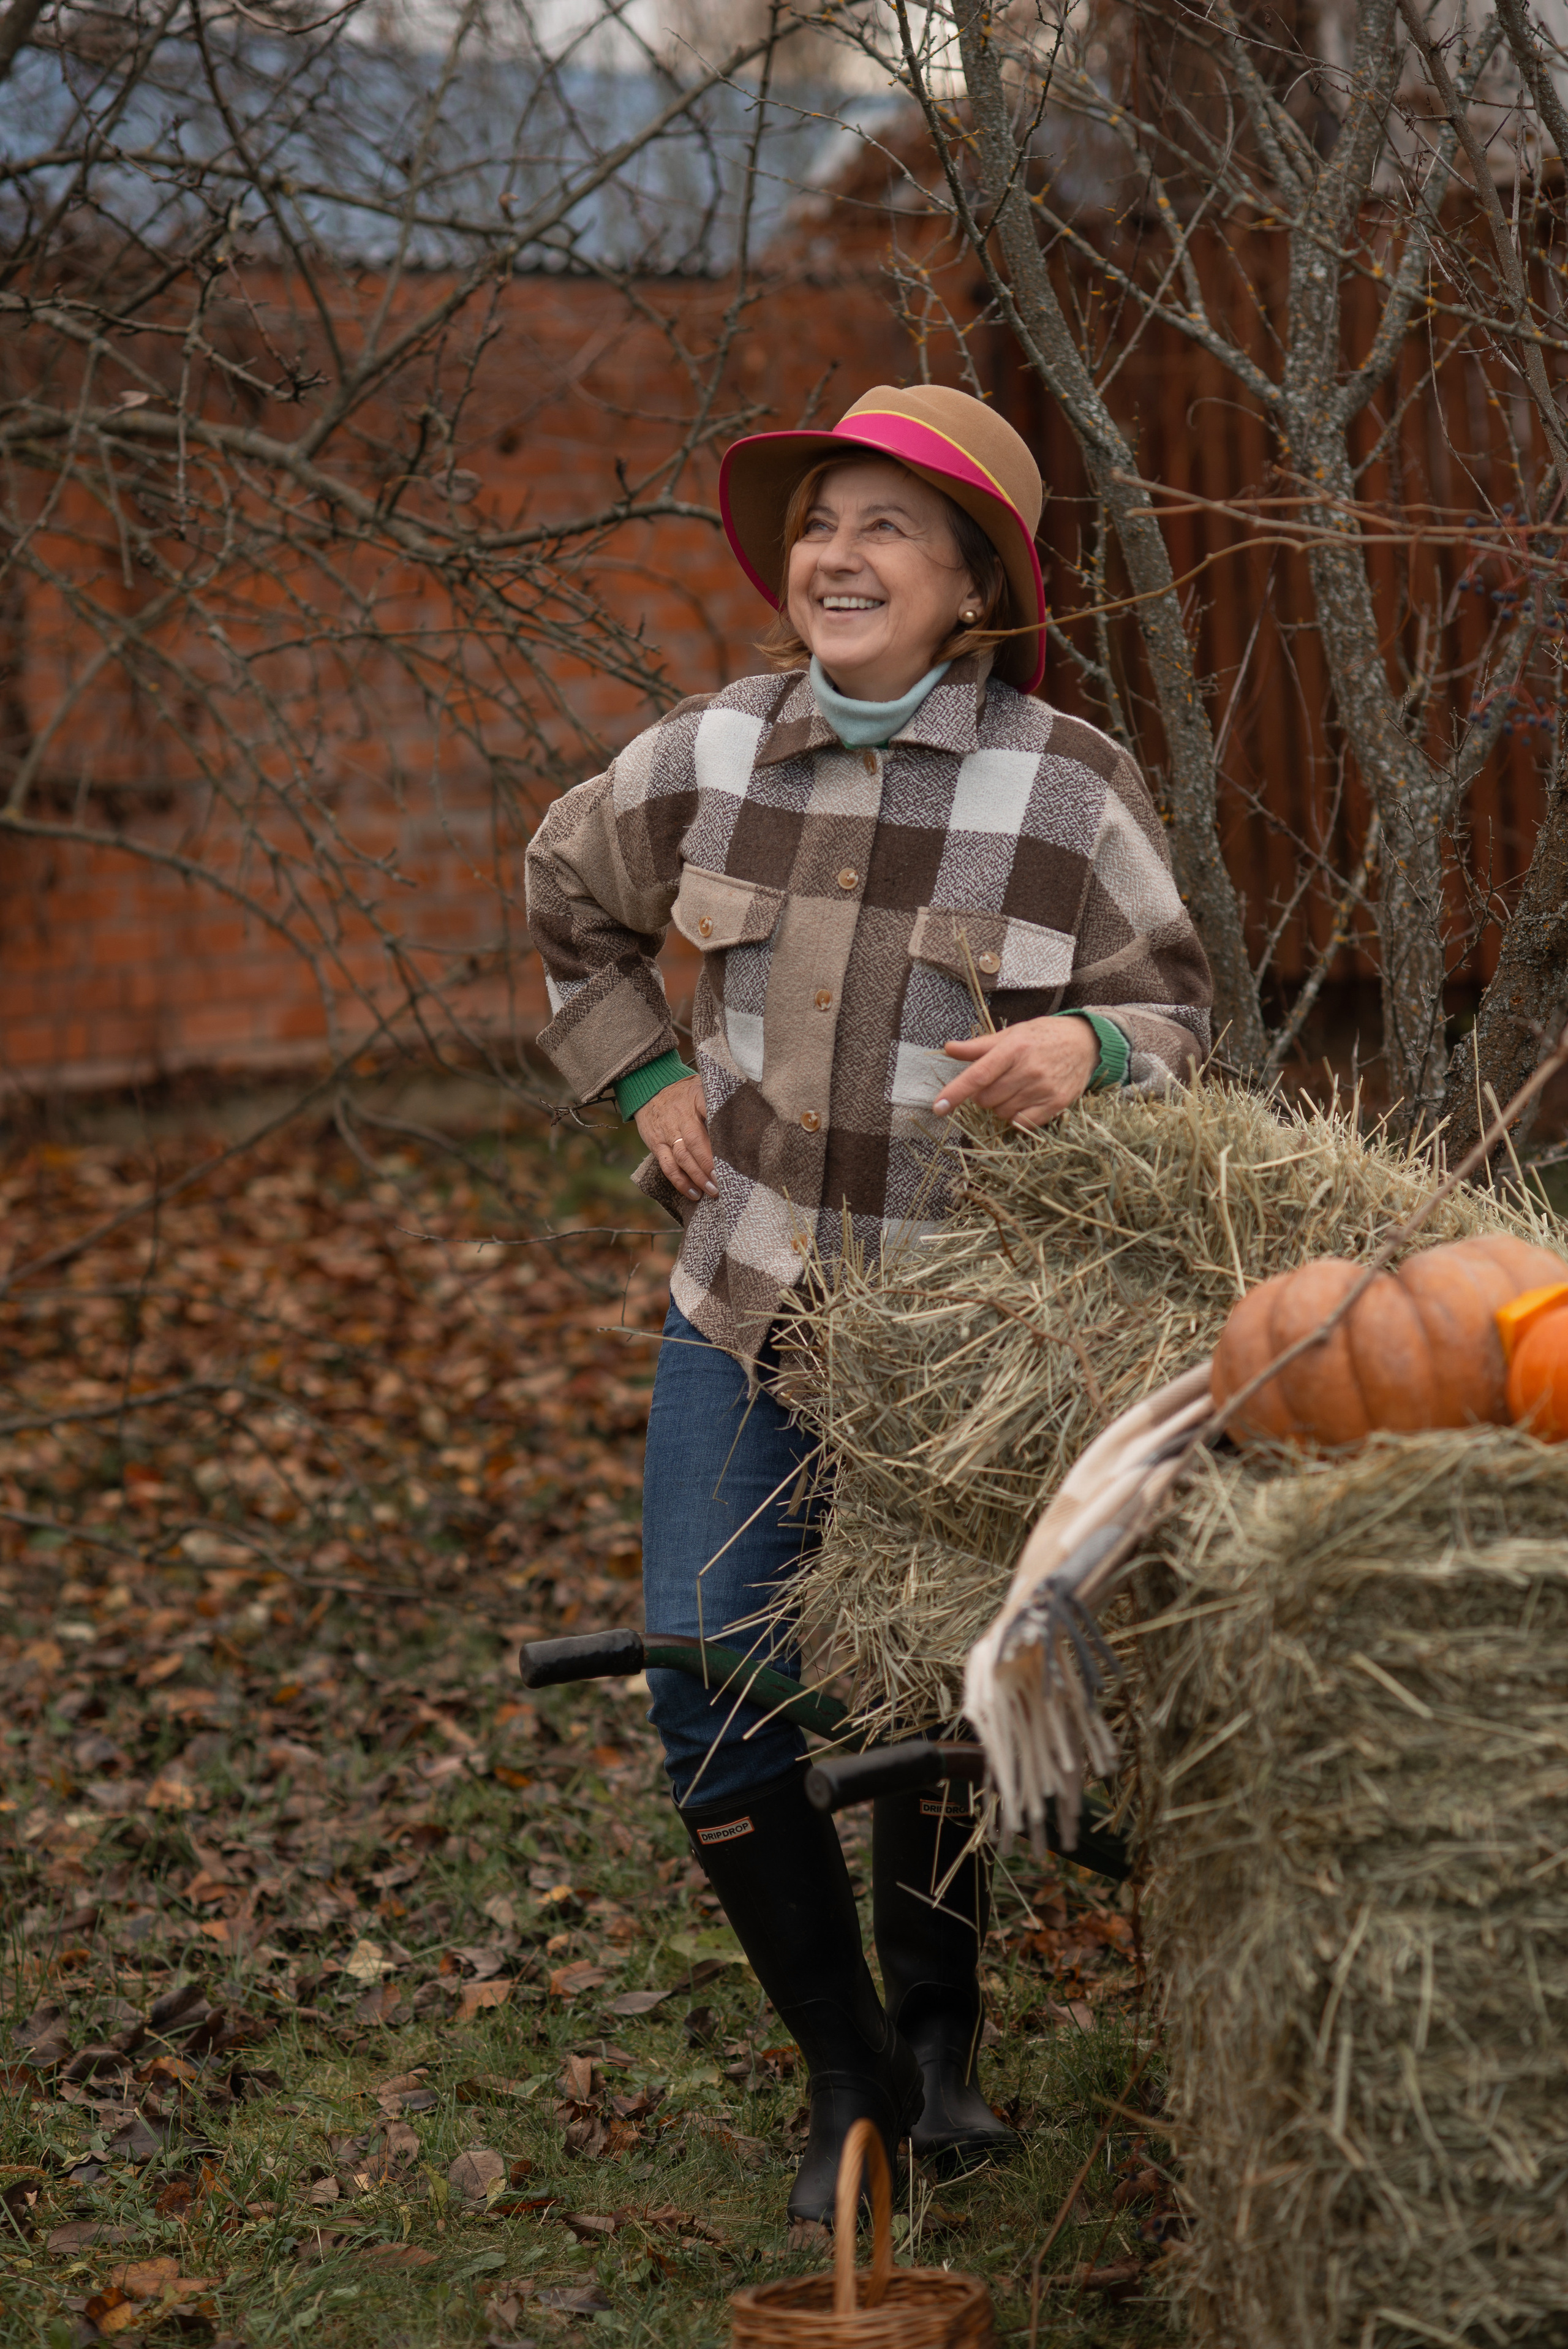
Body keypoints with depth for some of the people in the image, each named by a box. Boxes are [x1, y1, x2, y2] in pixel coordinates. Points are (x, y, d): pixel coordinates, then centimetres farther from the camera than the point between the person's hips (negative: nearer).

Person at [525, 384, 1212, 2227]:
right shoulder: (708, 757, -1)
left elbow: (1173, 1019, -3)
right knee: (712, 1706, -3)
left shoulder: (1067, 789, -10)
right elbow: (571, 904, 19)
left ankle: (943, 2028, 36)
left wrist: (1086, 1050, -26)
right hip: (745, 1298, 3)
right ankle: (848, 2076, 17)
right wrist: (644, 1080, 7)